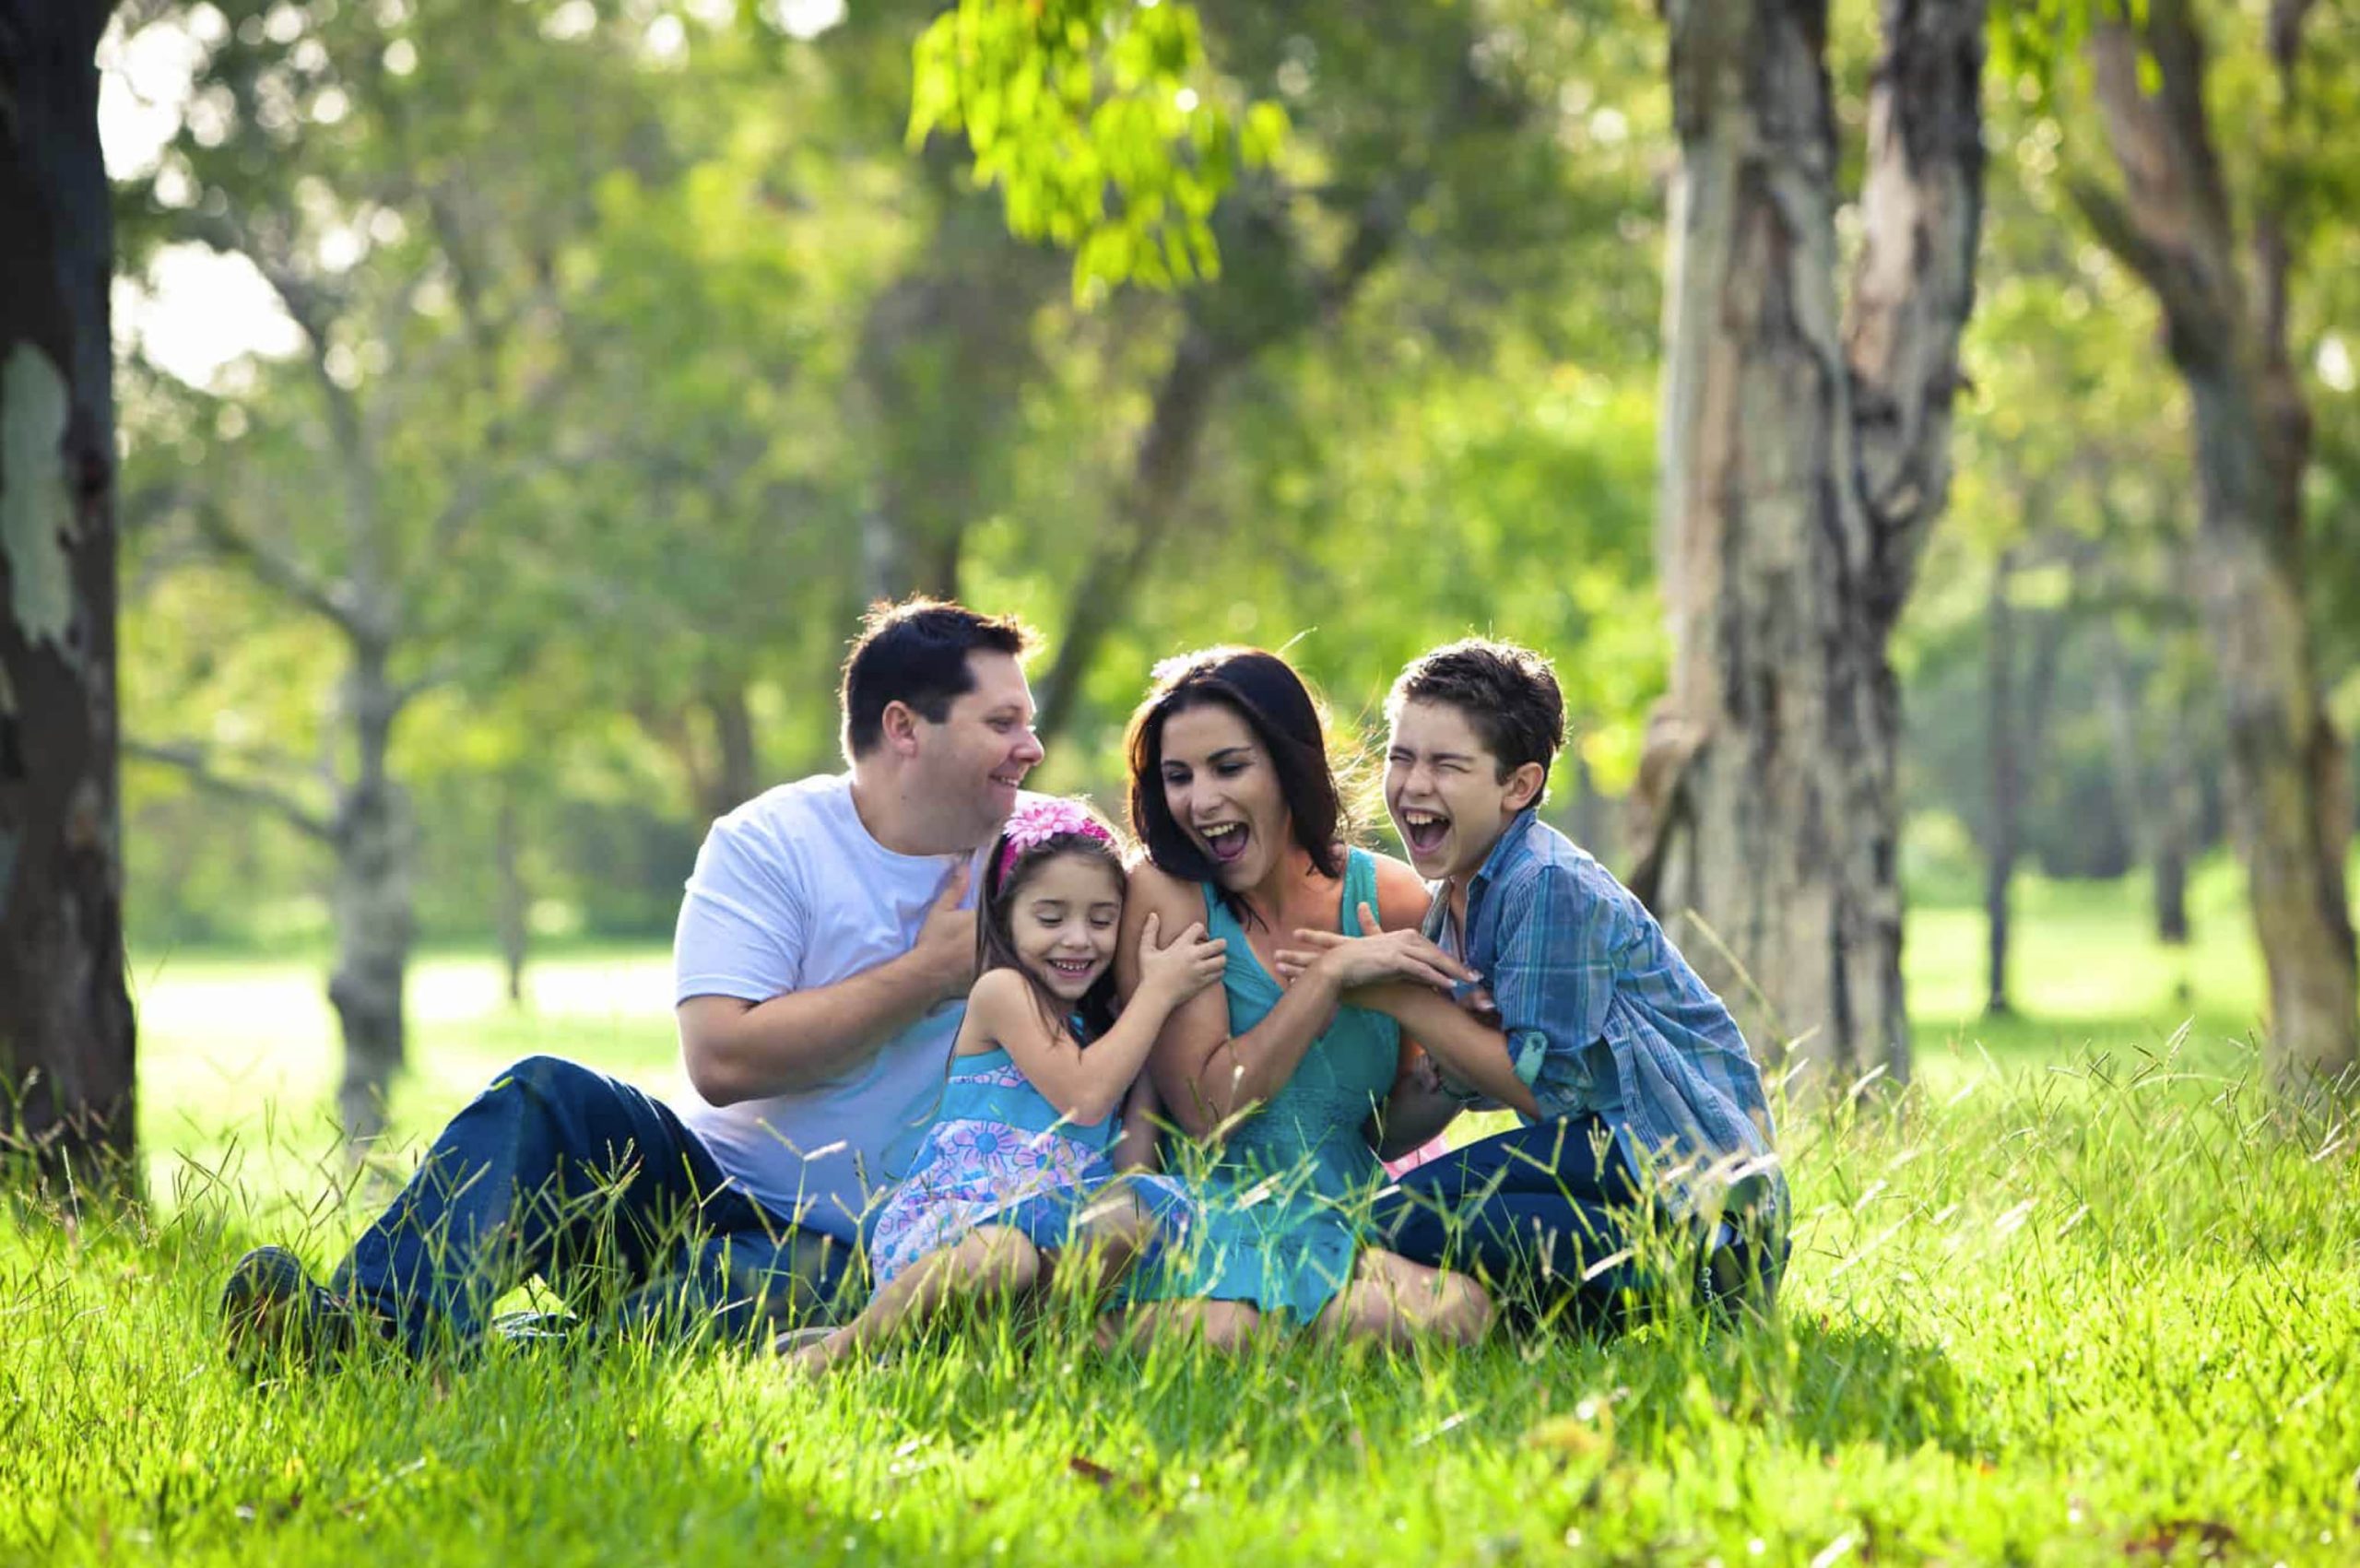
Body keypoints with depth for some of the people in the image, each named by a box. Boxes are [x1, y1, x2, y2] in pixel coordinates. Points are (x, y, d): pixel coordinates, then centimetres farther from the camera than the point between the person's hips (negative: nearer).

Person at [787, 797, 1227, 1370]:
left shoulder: (1100, 1025, 21)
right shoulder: (1001, 991, 0)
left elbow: (1131, 1162, 12)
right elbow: (1084, 1097, -11)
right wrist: (1158, 991, -2)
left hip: (1056, 1227, 5)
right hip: (951, 1212, -5)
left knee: (1134, 1211, -26)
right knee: (1004, 1254, -41)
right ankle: (840, 1349, -18)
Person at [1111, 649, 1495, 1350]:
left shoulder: (1389, 896, 5)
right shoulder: (1166, 895, -4)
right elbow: (1205, 1112, -14)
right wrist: (1334, 975, -17)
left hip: (1345, 1225, 3)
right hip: (1209, 1210, -3)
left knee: (1458, 1315, -30)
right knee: (1211, 1334, -37)